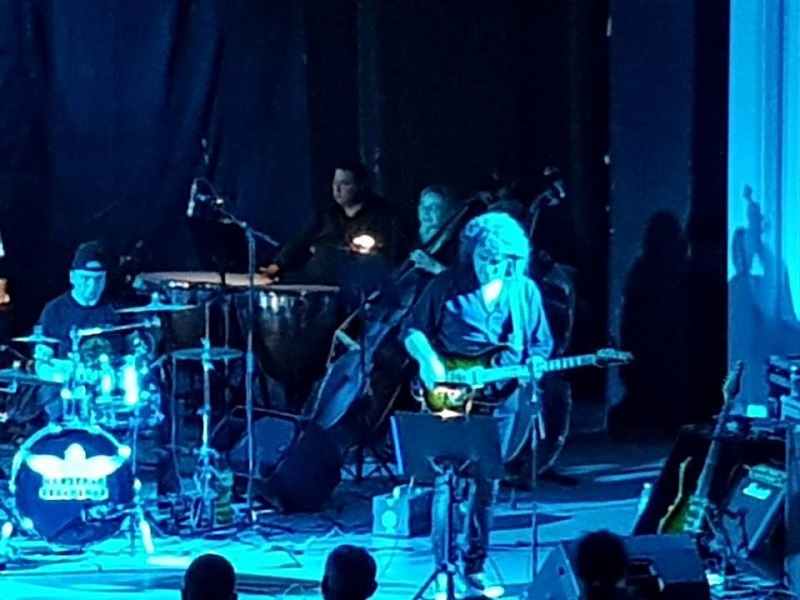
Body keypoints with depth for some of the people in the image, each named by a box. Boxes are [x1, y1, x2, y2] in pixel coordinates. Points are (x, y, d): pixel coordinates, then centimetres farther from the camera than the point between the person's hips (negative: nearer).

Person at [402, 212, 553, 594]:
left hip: (500, 400, 3)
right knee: (447, 481, -8)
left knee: (486, 484, 9)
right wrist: (428, 359, -19)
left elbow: (541, 345, 12)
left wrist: (535, 365, -11)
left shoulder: (525, 292, 4)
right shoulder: (447, 285, -4)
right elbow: (412, 330, 0)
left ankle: (474, 566, 19)